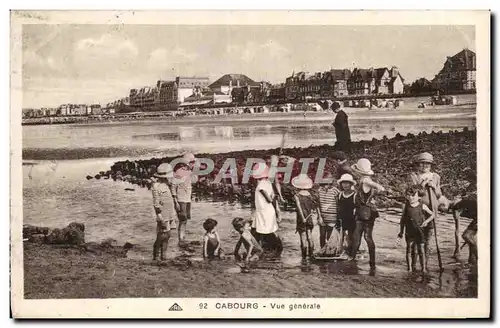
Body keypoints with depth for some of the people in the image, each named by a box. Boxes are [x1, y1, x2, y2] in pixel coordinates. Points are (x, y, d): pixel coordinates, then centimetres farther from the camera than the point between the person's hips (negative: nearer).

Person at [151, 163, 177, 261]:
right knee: (162, 236, -7)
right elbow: (156, 204, -17)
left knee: (167, 235, 10)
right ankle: (155, 256, 3)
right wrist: (161, 219, -19)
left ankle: (163, 255, 18)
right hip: (163, 216, -8)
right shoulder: (156, 186, -16)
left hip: (170, 215, 9)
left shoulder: (166, 184, 11)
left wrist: (174, 215, 20)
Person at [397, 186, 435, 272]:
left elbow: (432, 215, 9)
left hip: (419, 232, -2)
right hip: (409, 232, 2)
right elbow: (403, 220, 10)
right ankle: (410, 268, 10)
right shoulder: (407, 206, 3)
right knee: (410, 250, 3)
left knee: (421, 250, -1)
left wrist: (426, 221, -9)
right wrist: (400, 233, 10)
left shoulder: (422, 206, -2)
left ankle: (424, 268, 7)